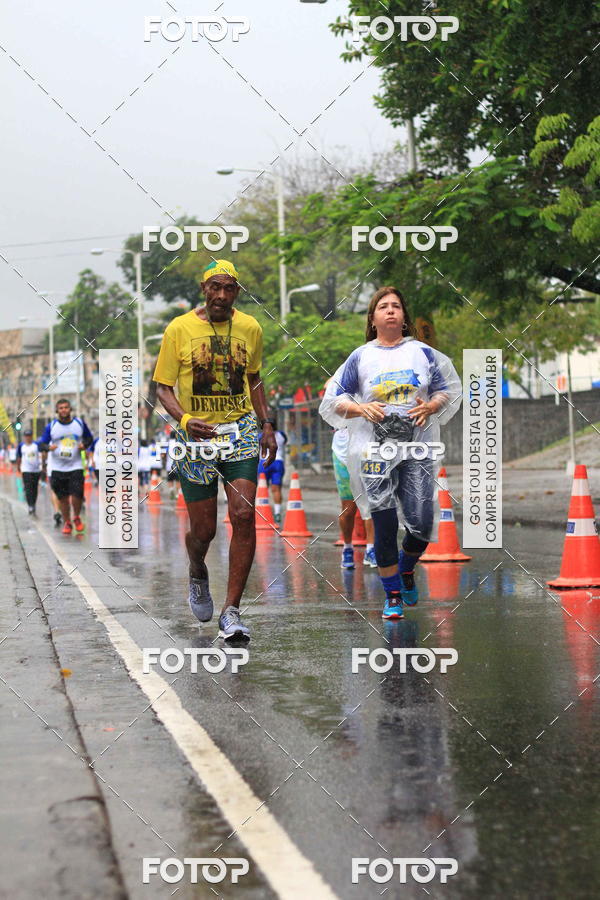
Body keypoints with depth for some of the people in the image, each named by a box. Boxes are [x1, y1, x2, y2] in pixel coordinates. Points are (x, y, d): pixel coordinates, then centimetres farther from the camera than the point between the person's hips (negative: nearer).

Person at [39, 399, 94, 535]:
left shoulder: (79, 423, 3)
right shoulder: (51, 426, -1)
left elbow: (89, 438, 16)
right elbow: (42, 444, 1)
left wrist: (84, 445, -6)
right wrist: (49, 447, -22)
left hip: (76, 466, 0)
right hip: (58, 468, 1)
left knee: (76, 497, -11)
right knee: (63, 498, 5)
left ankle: (77, 518, 16)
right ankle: (67, 523, 23)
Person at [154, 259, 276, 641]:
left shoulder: (250, 328, 5)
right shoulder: (179, 329, -4)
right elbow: (163, 387, -2)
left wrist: (267, 426, 13)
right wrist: (185, 420, -20)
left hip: (241, 431, 2)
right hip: (197, 436, -2)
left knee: (244, 516, -15)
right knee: (204, 530, 3)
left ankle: (232, 611, -9)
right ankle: (198, 575, 40)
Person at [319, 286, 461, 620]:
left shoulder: (423, 353, 8)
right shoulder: (361, 357, 6)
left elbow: (450, 389, 15)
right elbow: (332, 399, 10)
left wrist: (430, 407, -6)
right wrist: (361, 409, -9)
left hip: (417, 449, 1)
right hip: (375, 450, -1)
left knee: (421, 523, -4)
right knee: (385, 525, -3)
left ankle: (406, 568, 29)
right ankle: (392, 595, 12)